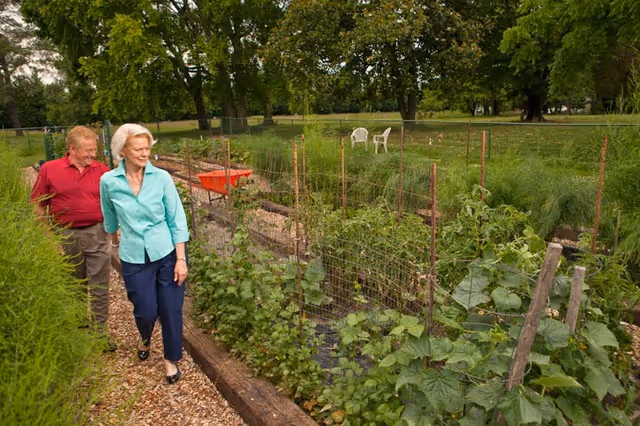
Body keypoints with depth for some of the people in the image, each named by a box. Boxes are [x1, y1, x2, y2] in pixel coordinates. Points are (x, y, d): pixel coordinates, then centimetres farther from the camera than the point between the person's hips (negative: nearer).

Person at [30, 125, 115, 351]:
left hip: (97, 233, 0)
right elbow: (39, 205, 1)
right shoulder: (49, 169, -6)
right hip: (66, 236, 1)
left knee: (99, 288, 4)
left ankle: (100, 333, 17)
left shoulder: (102, 170, -4)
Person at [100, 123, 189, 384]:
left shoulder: (161, 178, -9)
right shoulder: (109, 182, -6)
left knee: (171, 310, 6)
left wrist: (181, 259, -9)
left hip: (167, 253, 0)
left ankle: (171, 359, 29)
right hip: (134, 258, 1)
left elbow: (177, 219, -7)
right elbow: (110, 217, 12)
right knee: (145, 311, 9)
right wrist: (115, 242, 26)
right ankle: (145, 339, 45)